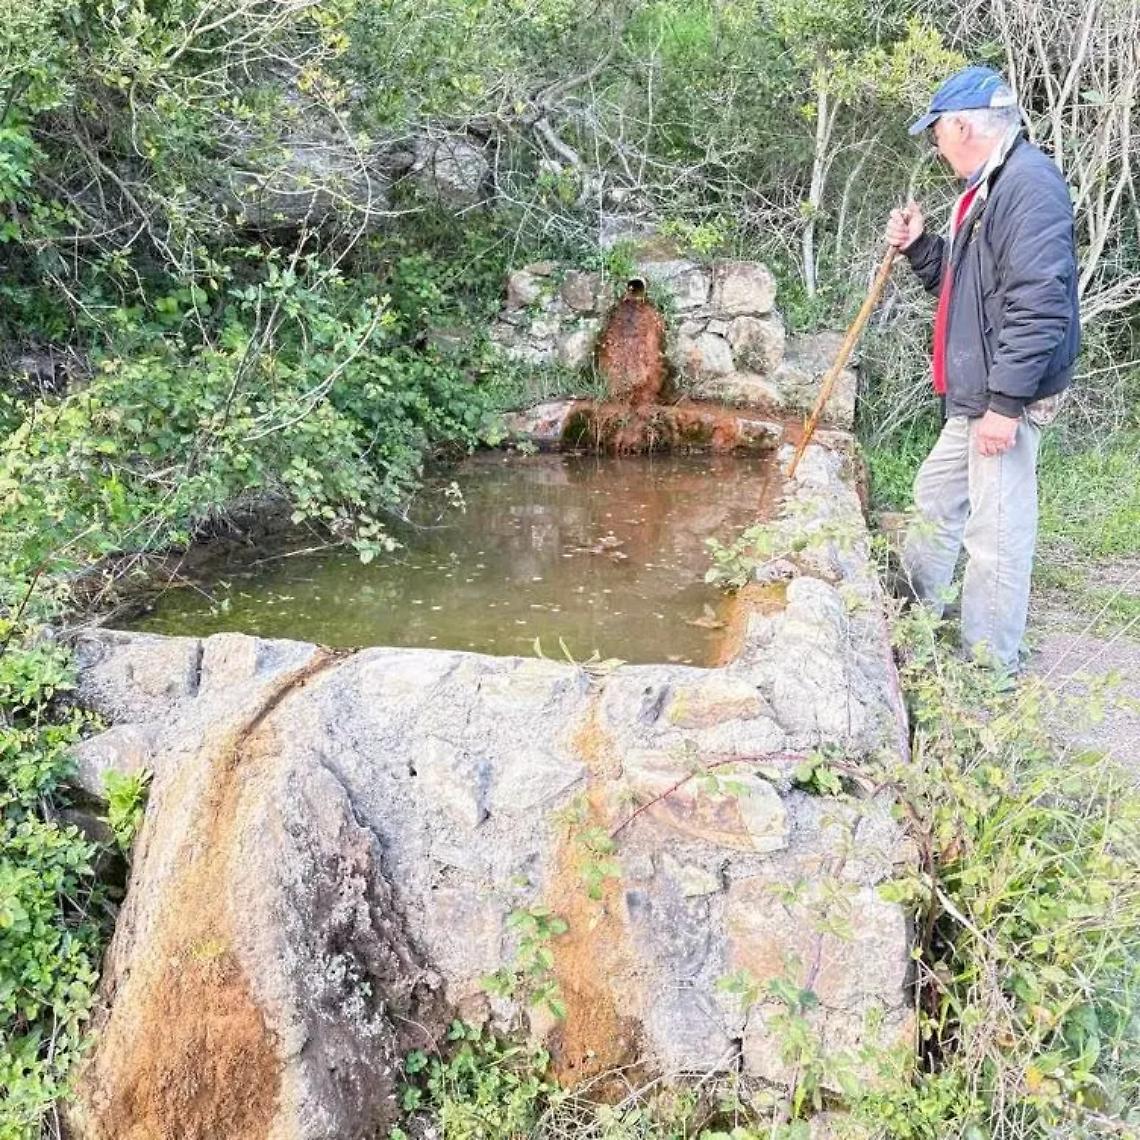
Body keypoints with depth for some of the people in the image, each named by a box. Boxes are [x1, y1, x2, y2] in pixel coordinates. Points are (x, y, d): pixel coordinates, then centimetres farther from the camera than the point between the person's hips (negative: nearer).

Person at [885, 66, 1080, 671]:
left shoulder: (1029, 183, -17)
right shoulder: (987, 186, 16)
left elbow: (1038, 305, -25)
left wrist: (1006, 401, -26)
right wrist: (919, 247, 9)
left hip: (1005, 396, -11)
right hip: (974, 394, 11)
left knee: (996, 531, -5)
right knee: (936, 497, 22)